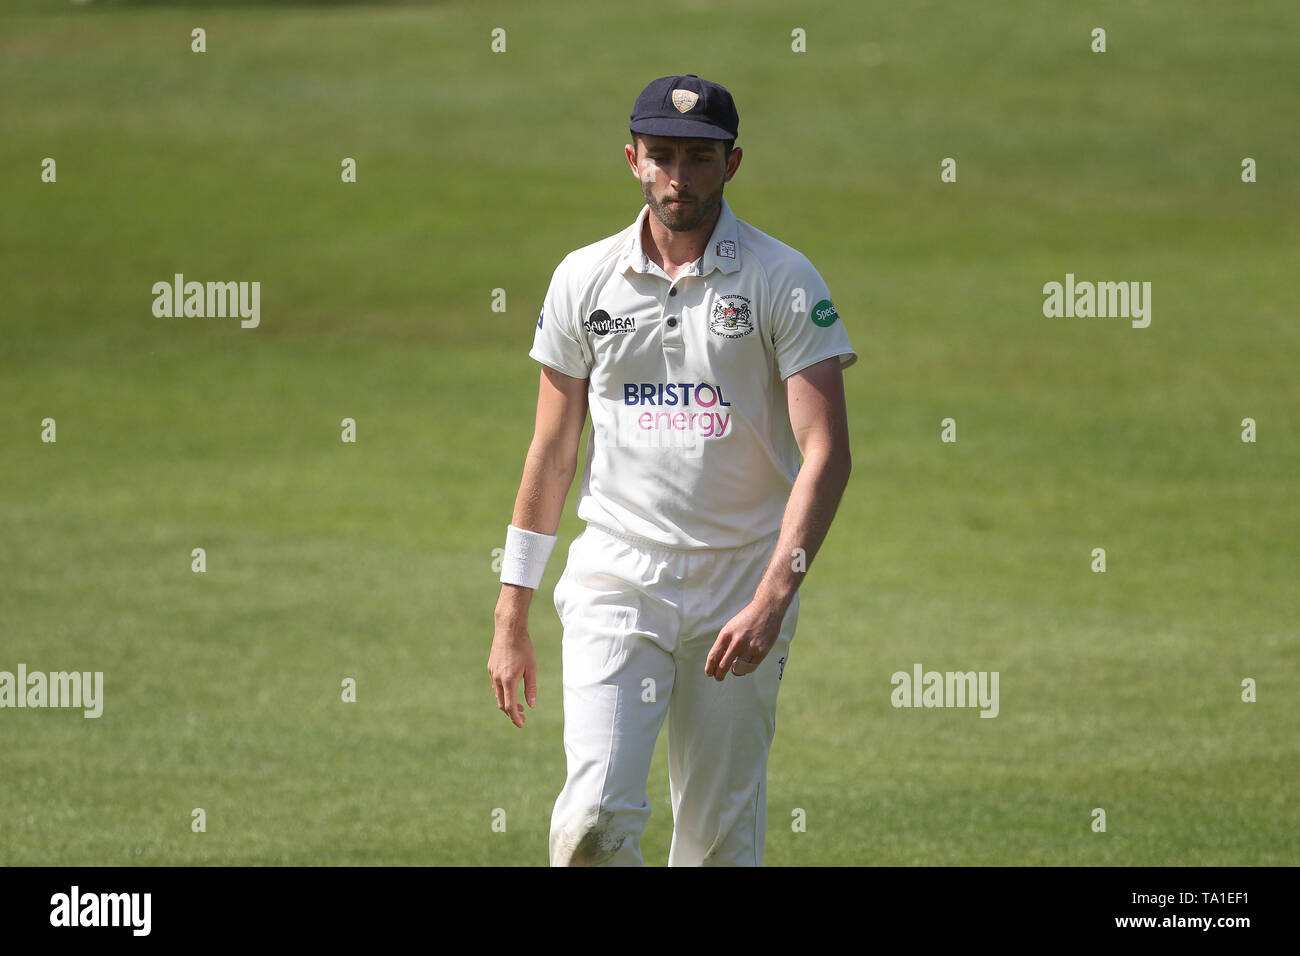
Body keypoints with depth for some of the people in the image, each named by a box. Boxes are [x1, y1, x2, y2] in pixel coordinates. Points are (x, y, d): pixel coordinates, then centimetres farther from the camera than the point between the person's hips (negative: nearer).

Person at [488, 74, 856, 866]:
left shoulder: (785, 282, -3)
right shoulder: (585, 280, 6)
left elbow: (827, 453, -11)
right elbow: (552, 453, 12)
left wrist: (771, 600, -23)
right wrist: (512, 615, 9)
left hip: (741, 586, -1)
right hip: (617, 576, 1)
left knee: (722, 836, 1)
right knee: (595, 819, -16)